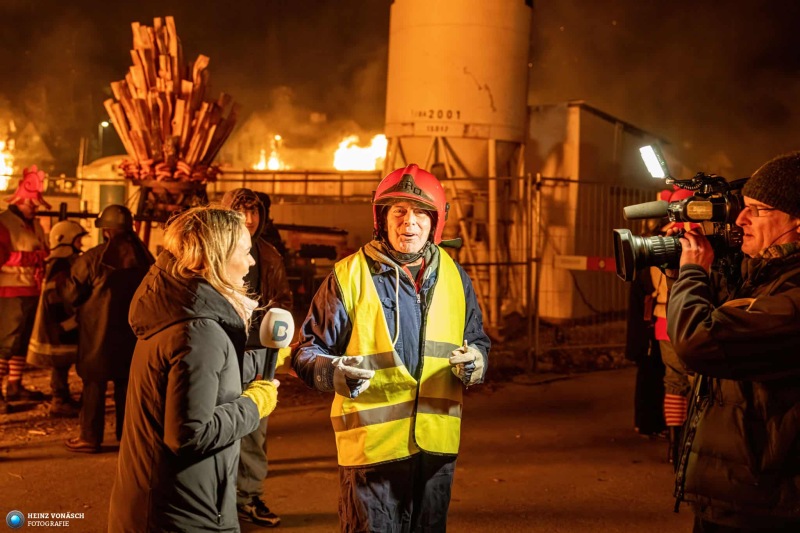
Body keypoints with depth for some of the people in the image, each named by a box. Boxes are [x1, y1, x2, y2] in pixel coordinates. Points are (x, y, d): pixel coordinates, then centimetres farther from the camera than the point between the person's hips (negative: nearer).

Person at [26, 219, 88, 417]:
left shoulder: (67, 263, 14)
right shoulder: (60, 265, -19)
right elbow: (54, 298, -23)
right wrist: (68, 324, -20)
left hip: (65, 325, 10)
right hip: (60, 327, -10)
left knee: (63, 363, 16)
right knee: (61, 363, -3)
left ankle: (63, 399, 25)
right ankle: (59, 402, 3)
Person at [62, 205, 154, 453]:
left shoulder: (92, 258, -16)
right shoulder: (143, 256, -4)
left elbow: (72, 295, -8)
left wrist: (64, 279, 12)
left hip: (98, 331, -4)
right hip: (132, 331, 4)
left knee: (94, 384, 5)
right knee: (126, 382, 15)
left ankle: (90, 437, 9)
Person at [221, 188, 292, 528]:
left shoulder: (269, 255, 12)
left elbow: (284, 296, 19)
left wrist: (277, 309, -1)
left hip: (259, 349, 4)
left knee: (255, 428, 9)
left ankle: (249, 496, 21)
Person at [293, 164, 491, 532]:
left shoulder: (454, 277, 6)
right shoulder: (349, 276, -7)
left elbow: (478, 342, 16)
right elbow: (308, 352, -4)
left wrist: (476, 363, -7)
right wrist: (336, 372, -25)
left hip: (437, 445, 5)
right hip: (372, 445, -4)